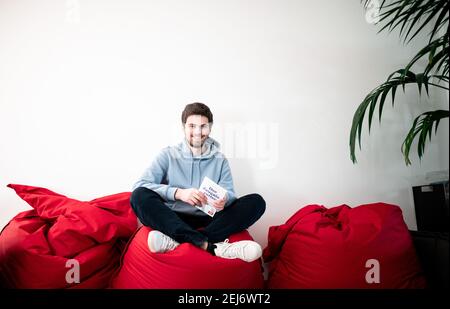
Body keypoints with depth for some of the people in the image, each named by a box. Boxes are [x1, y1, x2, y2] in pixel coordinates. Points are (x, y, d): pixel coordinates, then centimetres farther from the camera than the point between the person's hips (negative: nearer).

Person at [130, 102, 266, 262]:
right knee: (139, 195, -27)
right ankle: (210, 245, -37)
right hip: (173, 219, -1)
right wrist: (178, 193, -22)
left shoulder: (220, 160, 12)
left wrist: (224, 200, -21)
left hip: (209, 221, 2)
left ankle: (177, 240, -30)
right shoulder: (168, 155, 6)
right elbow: (139, 186, -6)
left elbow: (230, 194, 5)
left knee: (256, 201, -18)